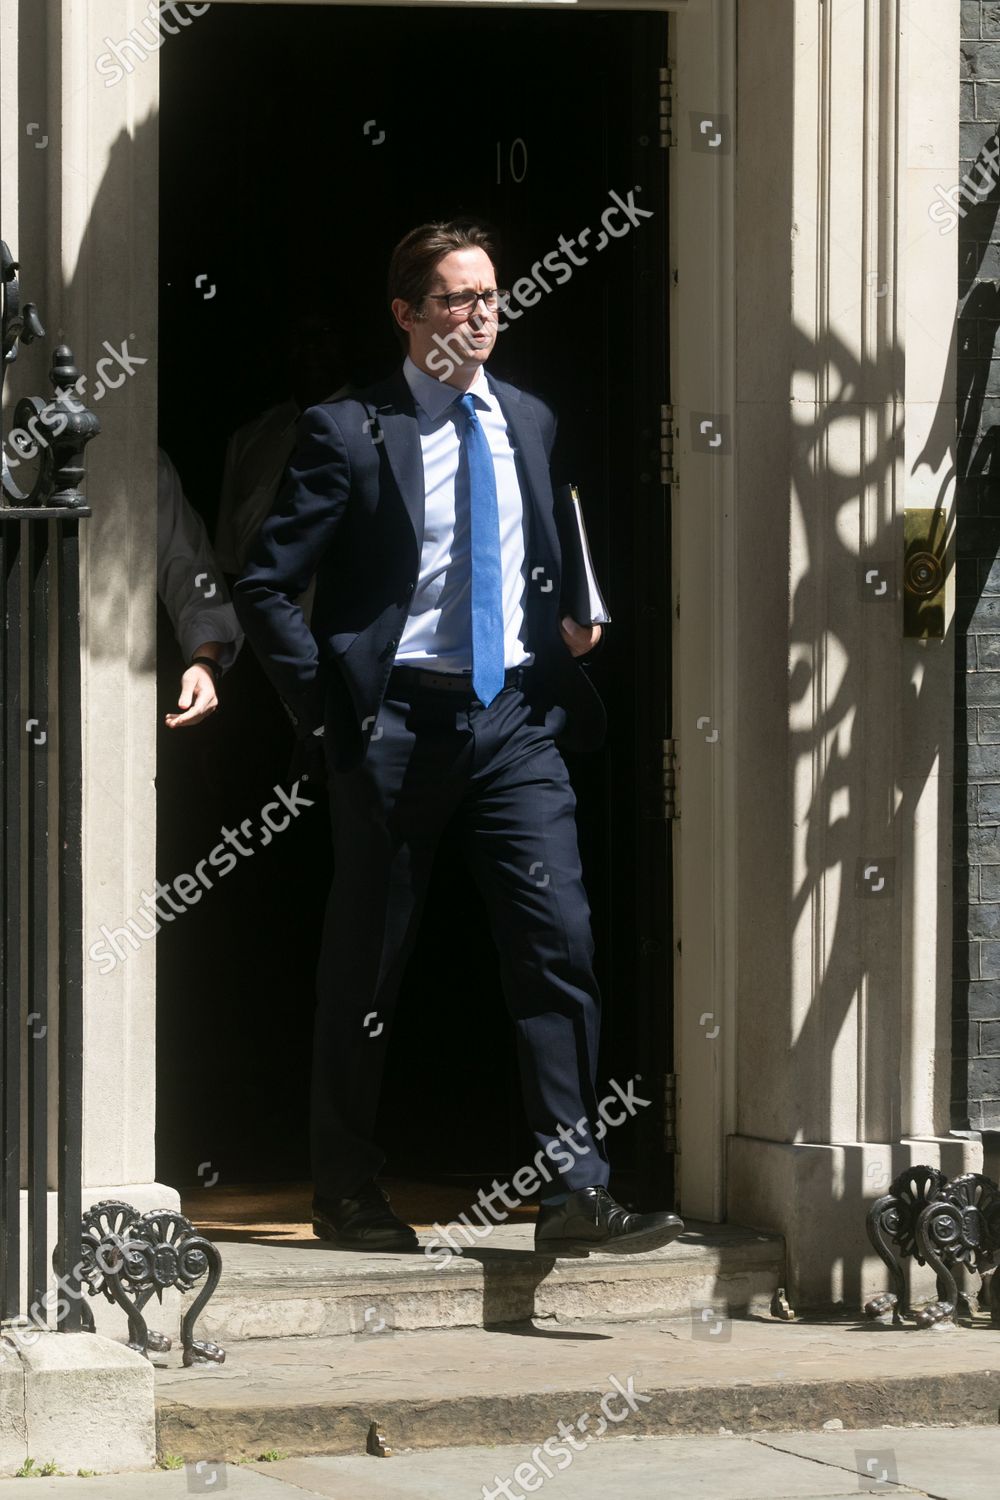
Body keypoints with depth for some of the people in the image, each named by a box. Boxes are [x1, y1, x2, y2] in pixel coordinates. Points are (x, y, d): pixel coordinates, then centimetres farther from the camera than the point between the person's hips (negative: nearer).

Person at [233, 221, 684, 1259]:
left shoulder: (528, 423, 12)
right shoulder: (348, 432, -6)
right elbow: (264, 587, -6)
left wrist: (565, 628, 9)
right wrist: (327, 706, -9)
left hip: (515, 715, 4)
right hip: (398, 720, -4)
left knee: (559, 942, -8)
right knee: (367, 962, 5)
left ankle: (575, 1191, -9)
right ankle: (347, 1193, 18)